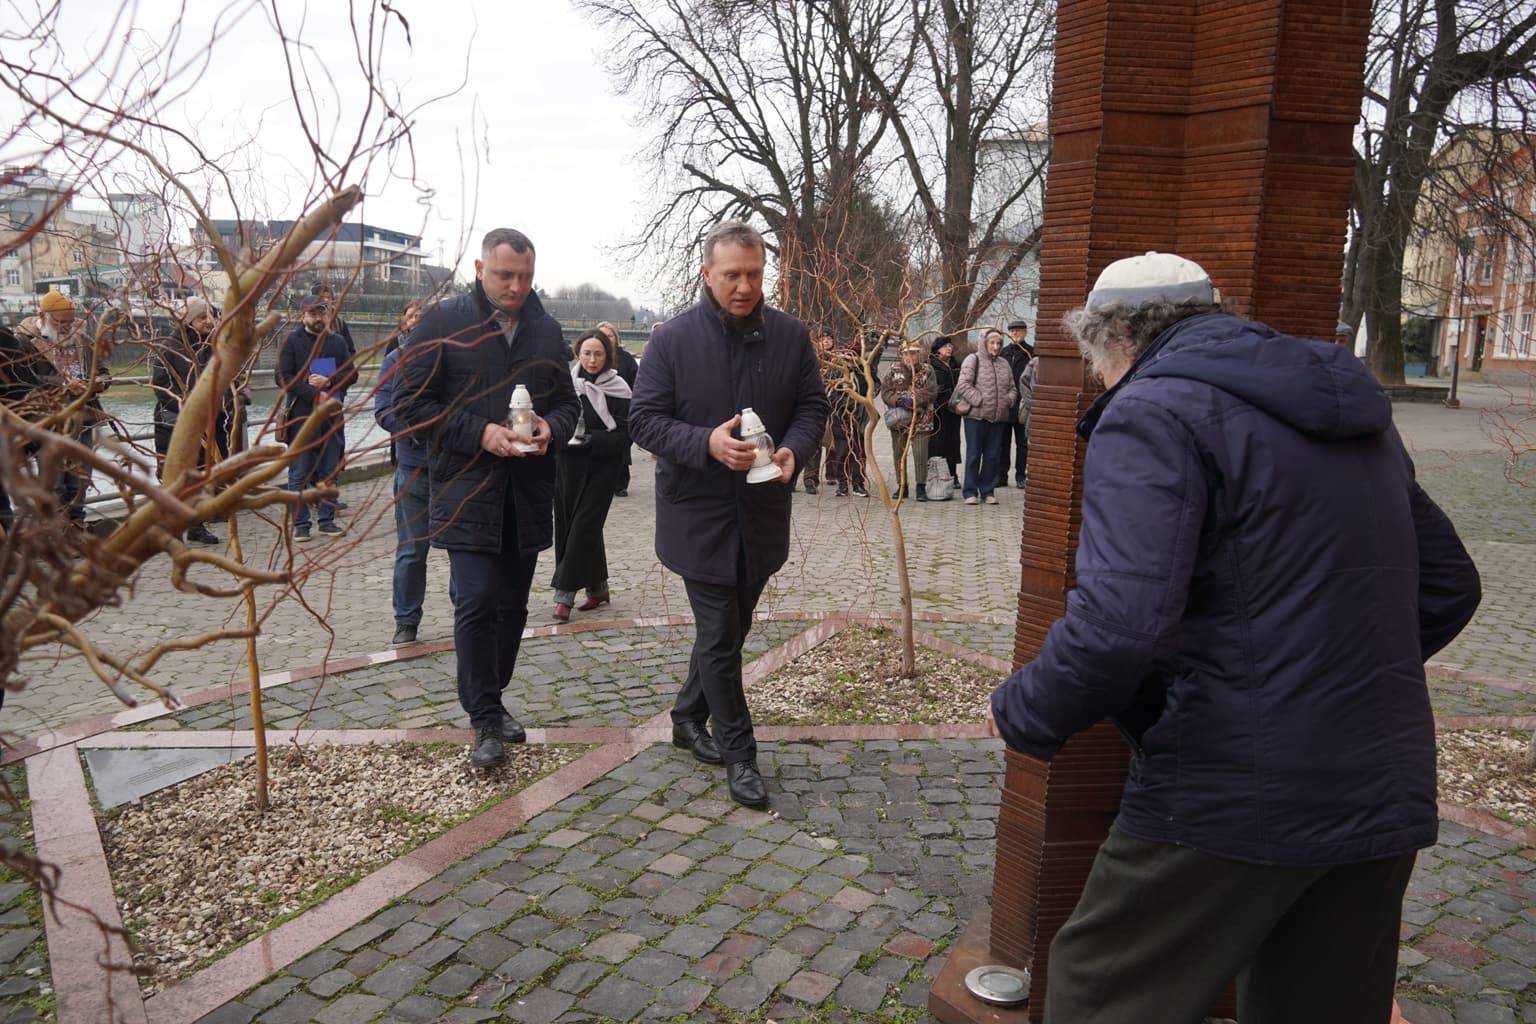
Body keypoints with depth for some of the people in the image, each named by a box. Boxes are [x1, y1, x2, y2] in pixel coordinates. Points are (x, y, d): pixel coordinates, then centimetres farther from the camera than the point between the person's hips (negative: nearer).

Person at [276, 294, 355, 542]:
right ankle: (300, 524, 8)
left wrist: (328, 381, -11)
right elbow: (283, 377, -8)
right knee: (299, 474, 1)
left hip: (331, 415, 4)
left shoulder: (337, 341, 11)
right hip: (301, 415, -4)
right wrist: (315, 395, -16)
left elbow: (351, 373, 7)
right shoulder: (292, 342, 0)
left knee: (329, 472, 9)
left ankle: (327, 520, 18)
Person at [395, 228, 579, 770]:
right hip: (467, 486, -4)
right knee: (478, 600, -10)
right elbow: (411, 401, -6)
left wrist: (551, 427, -8)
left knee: (512, 603, 11)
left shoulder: (547, 329, 10)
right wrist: (479, 433, -17)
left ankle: (491, 701, 28)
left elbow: (567, 402, 16)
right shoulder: (443, 322, -3)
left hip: (528, 490, 5)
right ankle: (485, 721, 2)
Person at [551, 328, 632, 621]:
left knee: (583, 527, -5)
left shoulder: (617, 389, -5)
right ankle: (597, 589, 21)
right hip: (568, 465, 4)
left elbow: (624, 435, -7)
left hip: (601, 468, -4)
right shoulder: (567, 383, 2)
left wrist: (589, 439, -19)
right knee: (568, 525, 8)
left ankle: (565, 593, -1)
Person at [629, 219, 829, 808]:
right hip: (698, 515, -4)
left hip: (763, 514, 4)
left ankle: (688, 719, 40)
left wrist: (794, 450, -15)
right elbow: (644, 418, -8)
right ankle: (739, 753, 15)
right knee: (720, 636, 1)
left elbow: (812, 406, 7)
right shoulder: (672, 339, -9)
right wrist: (707, 444, -25)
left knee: (729, 629, 18)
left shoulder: (790, 336, 0)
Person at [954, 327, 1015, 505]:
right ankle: (970, 492, 6)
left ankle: (987, 491, 16)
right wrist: (979, 400, -16)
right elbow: (963, 385, -11)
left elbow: (1012, 388, 20)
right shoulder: (973, 360, -2)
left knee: (993, 455, 7)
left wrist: (1008, 400, 1)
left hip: (999, 417, 5)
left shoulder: (1004, 363, 15)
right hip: (976, 415, -5)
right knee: (974, 454, -1)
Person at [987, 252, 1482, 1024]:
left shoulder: (1153, 411, -12)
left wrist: (1022, 713, -11)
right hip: (1385, 797, 8)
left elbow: (1121, 619, -27)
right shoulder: (1347, 410, 14)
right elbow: (1446, 588, 20)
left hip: (1232, 795, -8)